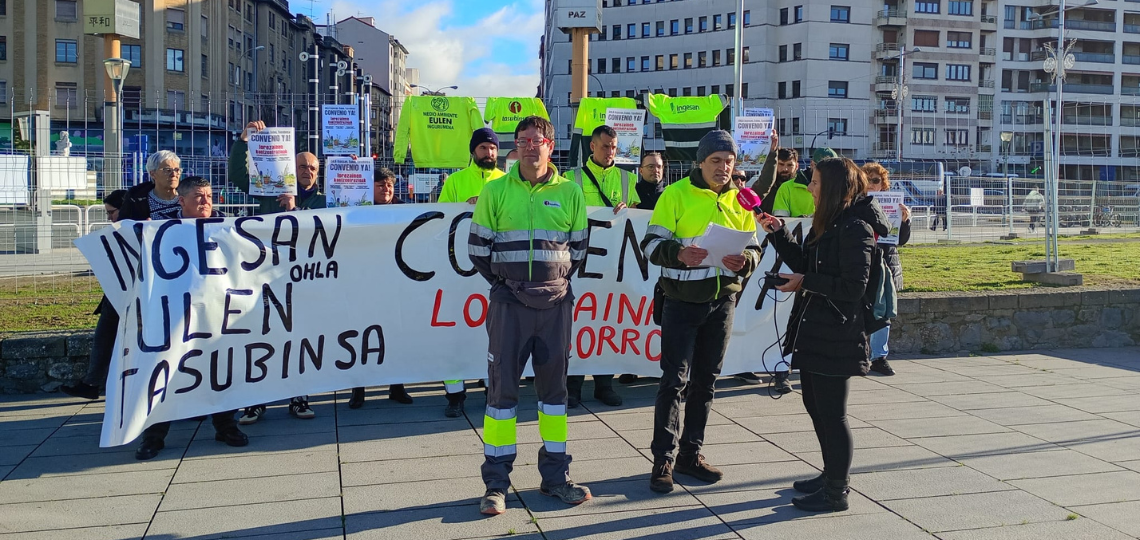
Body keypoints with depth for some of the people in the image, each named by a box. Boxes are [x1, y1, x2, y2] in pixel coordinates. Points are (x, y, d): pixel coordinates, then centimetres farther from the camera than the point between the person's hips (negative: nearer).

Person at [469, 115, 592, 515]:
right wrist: (504, 282, 4)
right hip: (509, 302, -1)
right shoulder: (496, 191, 0)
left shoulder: (570, 192, 4)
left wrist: (555, 281, 7)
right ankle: (496, 482, 8)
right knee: (502, 386, 0)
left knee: (554, 385, 9)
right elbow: (478, 247, 4)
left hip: (556, 302, 2)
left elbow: (579, 247, 12)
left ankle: (555, 476, 20)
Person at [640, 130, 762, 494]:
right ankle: (663, 460, 2)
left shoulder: (740, 200, 9)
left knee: (706, 380, 11)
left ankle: (690, 454, 22)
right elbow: (652, 243, -7)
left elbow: (754, 248, 11)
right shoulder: (676, 194, -4)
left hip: (722, 301, 5)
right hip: (682, 301, -4)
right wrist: (678, 253, -27)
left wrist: (744, 260, -12)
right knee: (675, 379, -5)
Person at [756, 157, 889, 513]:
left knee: (831, 413, -1)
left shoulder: (855, 228, -17)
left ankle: (836, 493, 11)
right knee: (814, 405, 19)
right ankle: (832, 476, 34)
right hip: (814, 330, 10)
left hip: (835, 335, -10)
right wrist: (778, 233, 11)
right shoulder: (827, 224, 13)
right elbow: (804, 264, 19)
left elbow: (854, 286, -21)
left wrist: (806, 282, -16)